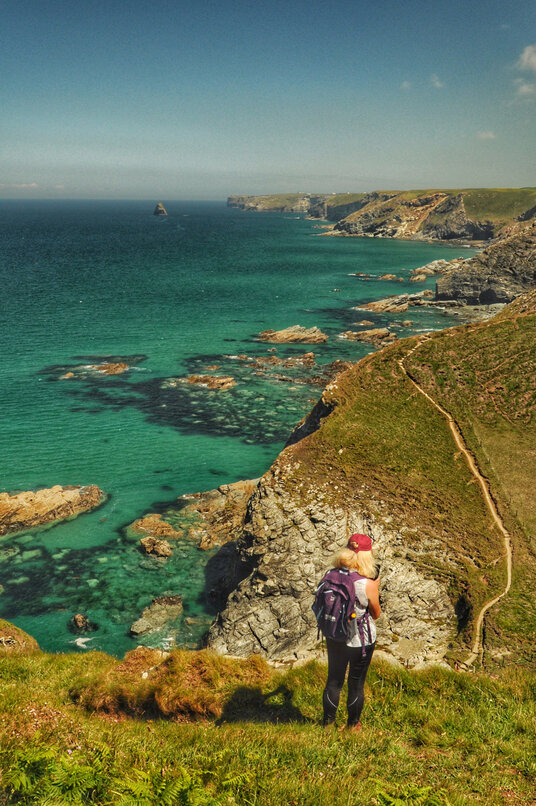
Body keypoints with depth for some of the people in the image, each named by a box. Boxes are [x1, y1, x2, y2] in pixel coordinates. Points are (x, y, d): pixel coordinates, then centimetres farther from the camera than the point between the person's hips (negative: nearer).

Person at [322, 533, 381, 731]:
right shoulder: (368, 584, -24)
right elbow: (376, 614, -9)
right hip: (361, 639, -3)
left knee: (334, 680, 22)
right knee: (356, 683, 18)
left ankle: (328, 722, 37)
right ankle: (353, 725, 36)